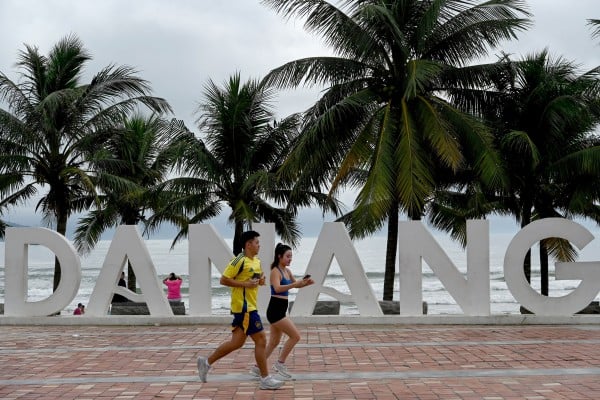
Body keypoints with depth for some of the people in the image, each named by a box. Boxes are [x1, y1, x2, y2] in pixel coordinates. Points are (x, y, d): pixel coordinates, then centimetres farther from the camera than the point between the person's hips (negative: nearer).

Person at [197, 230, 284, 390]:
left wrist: (260, 280, 3)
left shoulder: (257, 261, 13)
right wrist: (245, 284, -21)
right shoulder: (239, 260, -15)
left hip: (249, 306, 10)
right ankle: (265, 379, 1)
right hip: (244, 307, -10)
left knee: (237, 342, 13)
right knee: (261, 340, -6)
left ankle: (207, 362, 24)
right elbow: (224, 280, -16)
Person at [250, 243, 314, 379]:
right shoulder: (275, 271, -14)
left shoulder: (287, 271, 12)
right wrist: (295, 284, -37)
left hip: (281, 310, 9)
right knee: (295, 336, -9)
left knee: (274, 342, 15)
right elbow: (278, 288, -30)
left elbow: (296, 284, 23)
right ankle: (280, 363, 3)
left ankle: (257, 368, 23)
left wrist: (306, 283, 2)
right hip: (275, 310, -9)